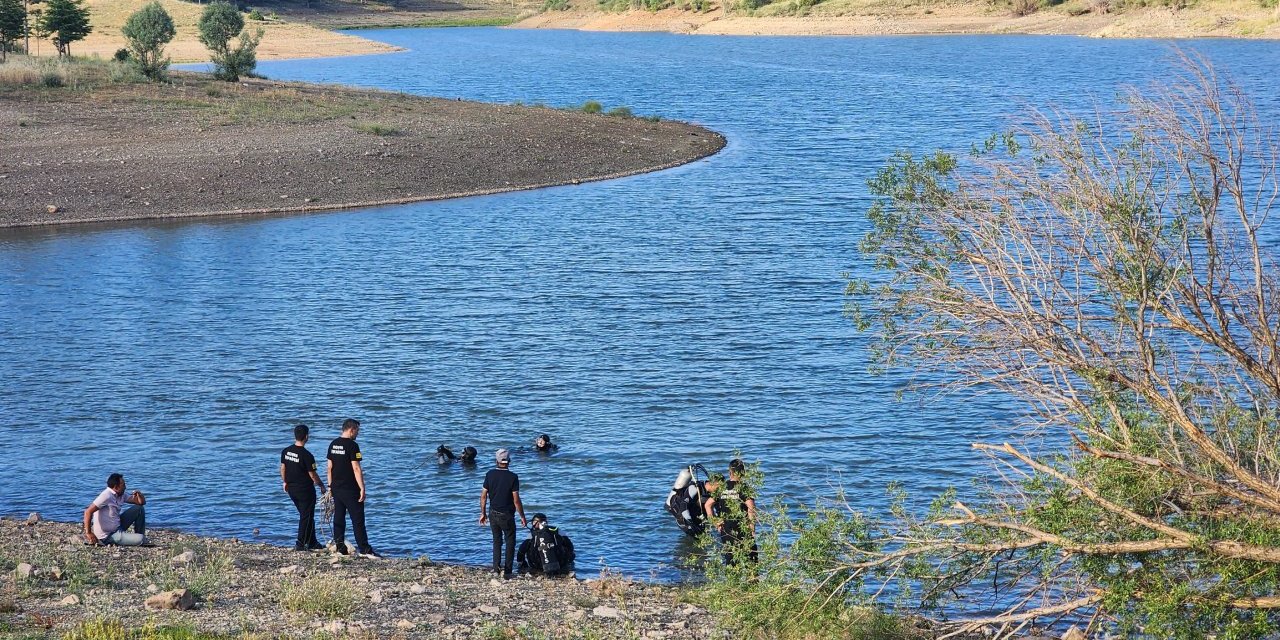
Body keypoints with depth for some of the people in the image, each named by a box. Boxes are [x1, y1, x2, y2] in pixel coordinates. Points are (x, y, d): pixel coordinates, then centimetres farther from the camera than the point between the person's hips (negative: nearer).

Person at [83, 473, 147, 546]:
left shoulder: (121, 495, 5)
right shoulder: (107, 496, -22)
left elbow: (142, 502, 12)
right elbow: (88, 511, -28)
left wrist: (139, 494, -11)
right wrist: (88, 533, -31)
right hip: (108, 536, -9)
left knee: (139, 509, 9)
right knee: (139, 539, -24)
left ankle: (142, 538, 12)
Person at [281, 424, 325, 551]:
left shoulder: (286, 451, -1)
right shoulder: (307, 455, -20)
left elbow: (282, 468, 9)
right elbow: (313, 475, -15)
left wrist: (285, 482, 23)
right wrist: (321, 486, 0)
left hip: (291, 488, 7)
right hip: (305, 489, -7)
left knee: (305, 515, 18)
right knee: (306, 517, 3)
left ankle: (312, 542, 24)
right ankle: (300, 544, 1)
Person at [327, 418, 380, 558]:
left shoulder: (333, 444, 8)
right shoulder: (352, 445, -14)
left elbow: (330, 467, 12)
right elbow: (356, 469, -17)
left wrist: (330, 486, 18)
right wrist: (362, 488, -16)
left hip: (336, 488, 7)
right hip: (350, 489, -7)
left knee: (338, 518, 10)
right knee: (358, 520, -4)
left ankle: (340, 548, 10)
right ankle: (364, 549, -4)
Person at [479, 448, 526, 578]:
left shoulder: (490, 475, -5)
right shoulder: (513, 477, -15)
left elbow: (483, 496, -1)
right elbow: (516, 500, -15)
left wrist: (483, 513, 11)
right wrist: (522, 517, -5)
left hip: (493, 514, 3)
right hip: (507, 515, -3)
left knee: (497, 541, 17)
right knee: (510, 542, 10)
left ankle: (496, 569, 11)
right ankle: (507, 571, 6)